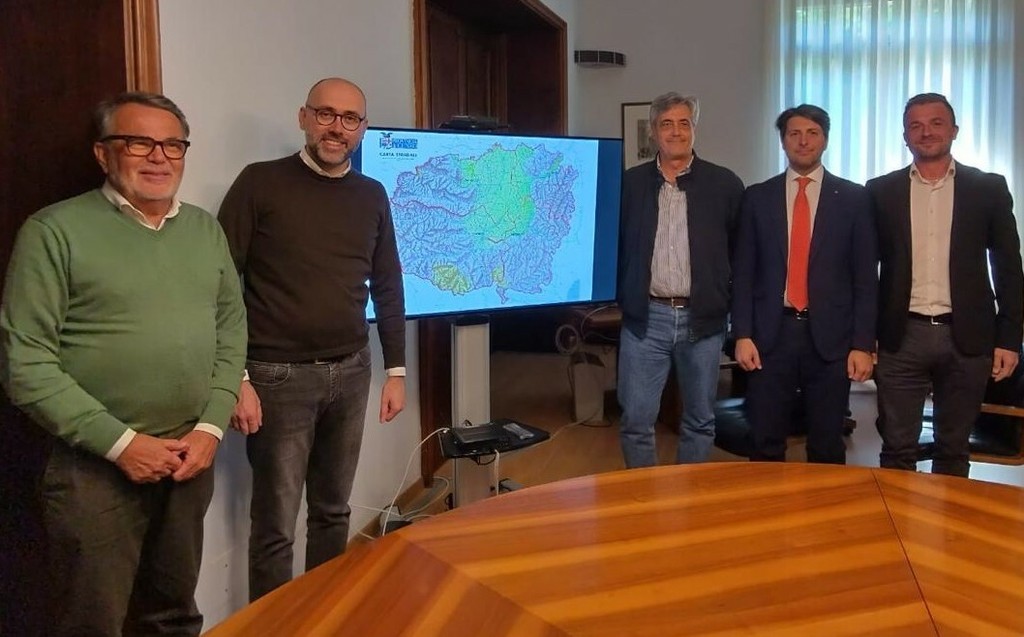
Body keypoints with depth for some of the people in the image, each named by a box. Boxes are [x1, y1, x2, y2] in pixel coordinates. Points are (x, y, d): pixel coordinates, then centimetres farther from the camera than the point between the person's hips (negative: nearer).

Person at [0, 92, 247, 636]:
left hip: (191, 459, 5)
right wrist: (119, 442, -16)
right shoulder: (55, 231, -9)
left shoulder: (206, 230, 8)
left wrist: (211, 427, -3)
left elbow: (232, 331, 10)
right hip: (95, 469, -4)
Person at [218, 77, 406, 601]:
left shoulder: (372, 196, 9)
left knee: (333, 512, 16)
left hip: (350, 373, 5)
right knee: (275, 525, 3)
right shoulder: (261, 183, -5)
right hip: (278, 376, -4)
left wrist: (395, 370, 11)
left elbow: (388, 288, 14)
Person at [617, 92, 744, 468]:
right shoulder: (629, 183, 4)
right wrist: (621, 298, 3)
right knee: (636, 420, 1)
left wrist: (726, 300, 1)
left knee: (700, 420, 11)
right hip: (645, 317, 0)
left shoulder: (725, 184, 1)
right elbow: (614, 244, 9)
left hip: (703, 318, 0)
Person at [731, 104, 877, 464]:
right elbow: (743, 273, 5)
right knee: (765, 444, 5)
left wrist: (863, 344, -4)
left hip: (830, 335, 0)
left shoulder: (853, 198, 4)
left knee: (827, 447, 9)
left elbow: (866, 277, 2)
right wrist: (742, 335, -3)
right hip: (771, 333, 1)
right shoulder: (757, 197, 7)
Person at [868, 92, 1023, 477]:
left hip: (966, 338, 0)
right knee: (897, 448, 4)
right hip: (901, 338, 0)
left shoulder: (989, 189, 4)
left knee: (954, 448, 11)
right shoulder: (881, 191, 5)